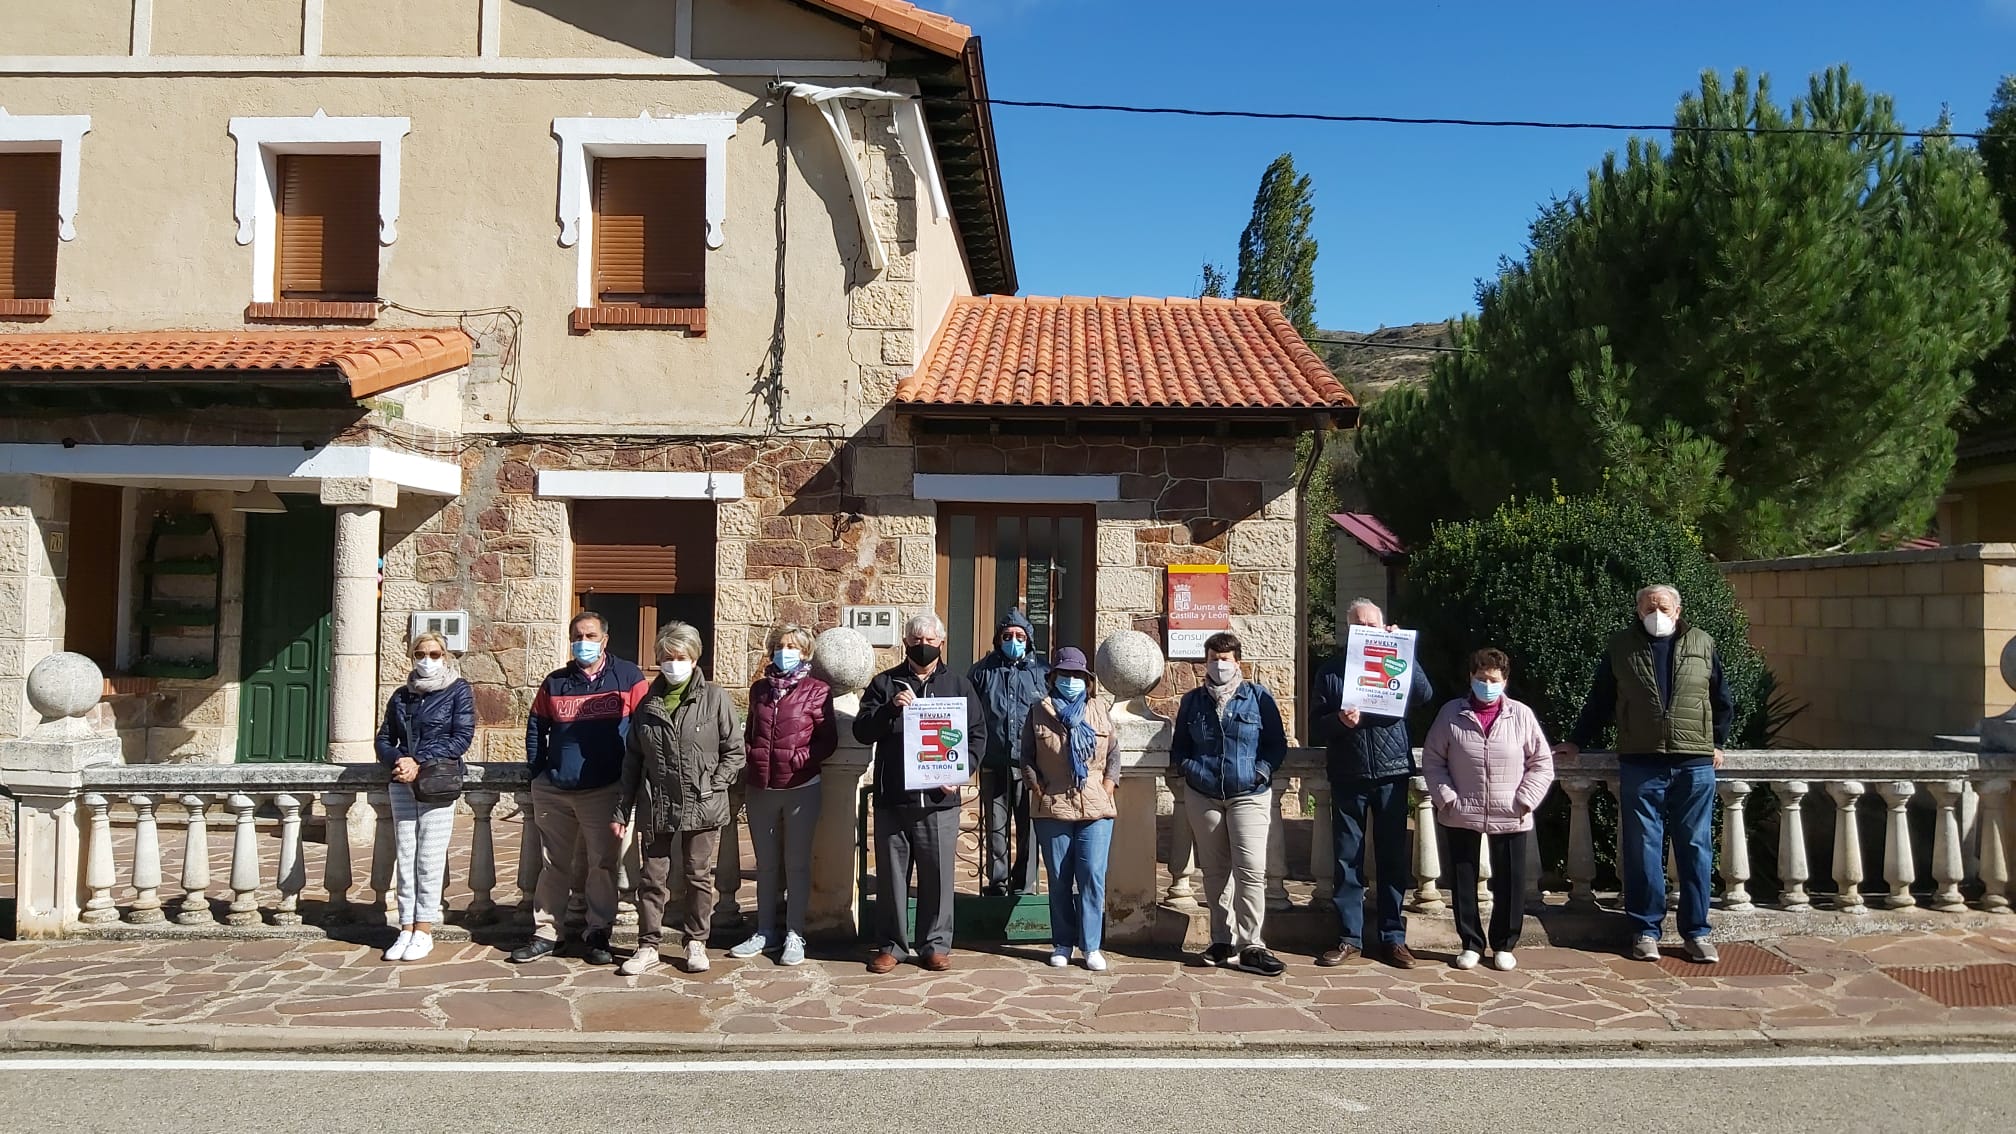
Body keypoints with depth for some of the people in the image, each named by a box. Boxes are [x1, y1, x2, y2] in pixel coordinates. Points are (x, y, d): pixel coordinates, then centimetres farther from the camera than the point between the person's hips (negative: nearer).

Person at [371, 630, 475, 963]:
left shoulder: (458, 691, 1)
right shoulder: (401, 695, 16)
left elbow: (462, 737, -8)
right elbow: (384, 739, 13)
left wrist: (420, 763, -16)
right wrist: (398, 760, -10)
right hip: (402, 784, 5)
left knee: (429, 858, -4)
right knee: (405, 857, 4)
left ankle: (424, 930, 1)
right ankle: (407, 928, 8)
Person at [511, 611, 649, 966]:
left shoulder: (628, 677, 0)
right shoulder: (555, 683, 10)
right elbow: (536, 727, 19)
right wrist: (537, 771, 11)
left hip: (605, 791, -3)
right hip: (553, 791, 3)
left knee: (603, 864, 1)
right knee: (553, 865, 10)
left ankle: (597, 935, 10)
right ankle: (545, 934, 18)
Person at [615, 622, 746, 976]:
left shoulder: (714, 698, -2)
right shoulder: (648, 703, 8)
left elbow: (734, 751, -1)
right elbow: (632, 760, 11)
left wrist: (713, 787, -12)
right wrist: (622, 810, 9)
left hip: (702, 808, -2)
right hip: (655, 806, 3)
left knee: (699, 877, 8)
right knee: (651, 878, 7)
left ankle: (695, 941, 22)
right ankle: (648, 946, 17)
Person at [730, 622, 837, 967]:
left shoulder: (816, 691, -4)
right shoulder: (759, 689, 11)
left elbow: (827, 739, -6)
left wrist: (802, 758, -18)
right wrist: (747, 762, 4)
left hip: (801, 788, -4)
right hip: (760, 788, 4)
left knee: (797, 863, 3)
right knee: (766, 864, 13)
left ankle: (794, 935, 11)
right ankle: (765, 931, 22)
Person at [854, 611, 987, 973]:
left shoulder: (958, 685, 10)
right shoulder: (885, 683, 9)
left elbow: (978, 735, 10)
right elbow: (861, 731, 2)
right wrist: (890, 708, -15)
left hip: (939, 800, 0)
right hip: (892, 798, 0)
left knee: (938, 875, 3)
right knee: (891, 874, 5)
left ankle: (935, 944, 15)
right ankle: (891, 944, 16)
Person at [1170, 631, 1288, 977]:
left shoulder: (1259, 697, 1)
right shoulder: (1192, 701, 9)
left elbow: (1277, 744, 4)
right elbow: (1178, 748, 16)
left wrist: (1262, 771, -10)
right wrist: (1189, 769, -3)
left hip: (1249, 796, -3)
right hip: (1202, 797, 3)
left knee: (1251, 870, -12)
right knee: (1215, 871, 8)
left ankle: (1249, 945, -6)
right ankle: (1222, 941, 18)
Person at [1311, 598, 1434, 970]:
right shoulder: (1331, 671, 6)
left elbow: (1424, 695, -13)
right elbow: (1317, 728, 2)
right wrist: (1340, 721, -18)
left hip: (1391, 774, 0)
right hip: (1348, 777, 0)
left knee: (1394, 858, 5)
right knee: (1347, 859, 4)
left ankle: (1393, 937, 14)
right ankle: (1349, 937, 13)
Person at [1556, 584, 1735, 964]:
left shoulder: (1702, 644, 8)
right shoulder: (1621, 647, 6)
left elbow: (1722, 700, 17)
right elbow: (1600, 700, 13)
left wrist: (1717, 742, 13)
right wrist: (1577, 741, 14)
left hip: (1695, 766, 1)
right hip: (1640, 765, -1)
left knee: (1695, 849, 5)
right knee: (1642, 849, 1)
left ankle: (1697, 932, 14)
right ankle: (1646, 930, 10)